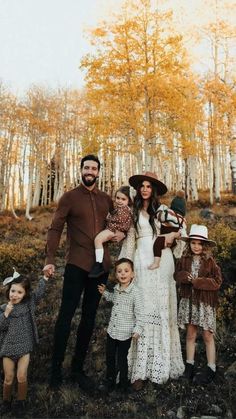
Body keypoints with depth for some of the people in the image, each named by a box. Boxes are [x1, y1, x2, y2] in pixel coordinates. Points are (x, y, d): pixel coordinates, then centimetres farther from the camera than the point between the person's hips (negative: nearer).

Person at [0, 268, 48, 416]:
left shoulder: (29, 303, -5)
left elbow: (39, 292, -13)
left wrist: (45, 277, -22)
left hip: (24, 346, 0)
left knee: (22, 377, 1)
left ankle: (21, 401, 25)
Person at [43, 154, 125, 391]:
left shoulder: (106, 199, 11)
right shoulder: (69, 197, -1)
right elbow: (55, 229, -7)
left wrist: (122, 233, -1)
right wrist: (49, 260, -17)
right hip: (77, 264, -4)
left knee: (89, 318, 11)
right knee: (66, 315, -2)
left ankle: (78, 369, 25)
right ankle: (56, 369, 15)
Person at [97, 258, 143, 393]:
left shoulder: (135, 292, -20)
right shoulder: (116, 289, 0)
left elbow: (139, 313, -17)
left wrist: (138, 329, -21)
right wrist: (105, 292, 13)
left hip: (125, 334, -6)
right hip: (112, 331, 6)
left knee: (122, 359, 10)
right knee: (109, 357, 19)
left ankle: (123, 383, 33)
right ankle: (110, 380, 39)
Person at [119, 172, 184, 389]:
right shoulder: (133, 212, 8)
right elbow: (129, 239, 6)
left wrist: (173, 235, -7)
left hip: (162, 262, 1)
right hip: (143, 262, -1)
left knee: (162, 310, 4)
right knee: (143, 311, -3)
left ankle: (161, 362, 16)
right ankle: (141, 369, 0)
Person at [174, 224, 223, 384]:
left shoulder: (210, 261, -6)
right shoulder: (184, 259, 2)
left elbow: (217, 281, -10)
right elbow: (177, 275, 7)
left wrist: (198, 281, -16)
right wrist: (185, 276, -14)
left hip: (205, 302, -2)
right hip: (188, 301, 3)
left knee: (208, 335, 6)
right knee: (190, 334, 10)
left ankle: (211, 369, 19)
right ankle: (189, 366, 24)